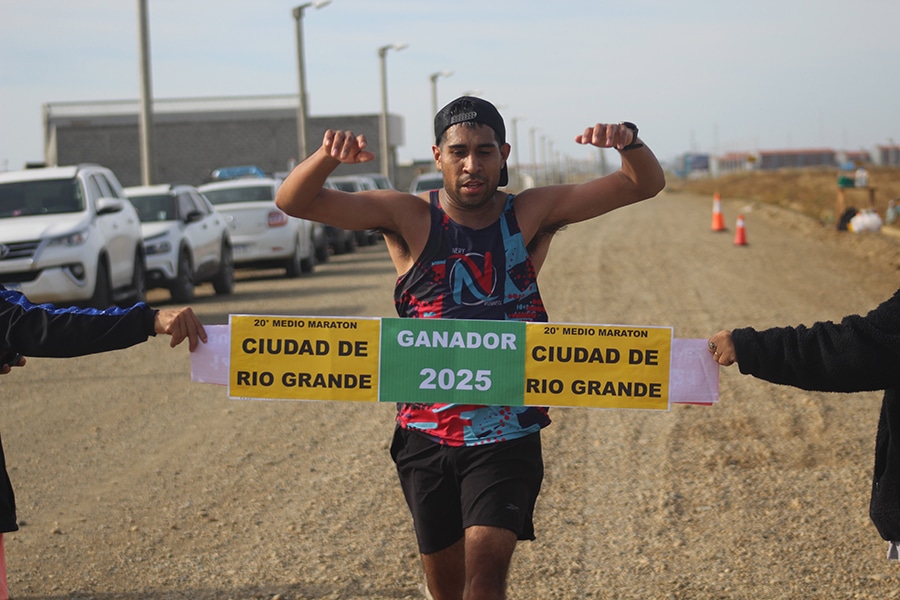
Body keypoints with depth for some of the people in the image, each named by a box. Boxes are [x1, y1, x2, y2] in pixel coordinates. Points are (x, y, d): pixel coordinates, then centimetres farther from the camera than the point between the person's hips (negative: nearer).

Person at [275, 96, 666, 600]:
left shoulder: (531, 215, -2)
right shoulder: (409, 218, -4)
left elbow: (645, 185, -4)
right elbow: (293, 201, -11)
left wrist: (629, 143, -26)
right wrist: (329, 156, -32)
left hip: (507, 432, -2)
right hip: (427, 432, 2)